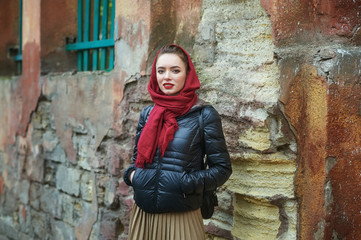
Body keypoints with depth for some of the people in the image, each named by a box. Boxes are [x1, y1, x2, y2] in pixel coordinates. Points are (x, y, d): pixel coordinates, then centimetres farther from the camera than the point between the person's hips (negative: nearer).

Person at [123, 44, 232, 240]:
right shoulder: (147, 114, 7)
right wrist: (132, 175, -2)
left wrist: (186, 183, -17)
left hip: (181, 218, -4)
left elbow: (222, 168, -4)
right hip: (142, 216, 4)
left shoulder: (204, 115, -6)